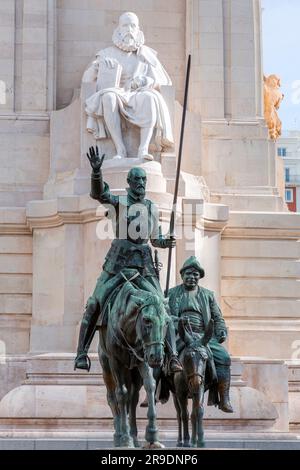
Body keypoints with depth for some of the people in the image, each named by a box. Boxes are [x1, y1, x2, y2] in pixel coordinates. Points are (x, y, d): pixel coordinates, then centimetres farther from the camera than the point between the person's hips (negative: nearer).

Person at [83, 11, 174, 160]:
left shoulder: (146, 54, 15)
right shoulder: (108, 54, 15)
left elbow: (162, 81, 9)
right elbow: (87, 79, 11)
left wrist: (145, 81, -12)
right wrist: (97, 66, -10)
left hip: (138, 97, 0)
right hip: (116, 94, 0)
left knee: (149, 97, -37)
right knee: (108, 97, -38)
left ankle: (143, 149, -46)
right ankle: (120, 150, -40)